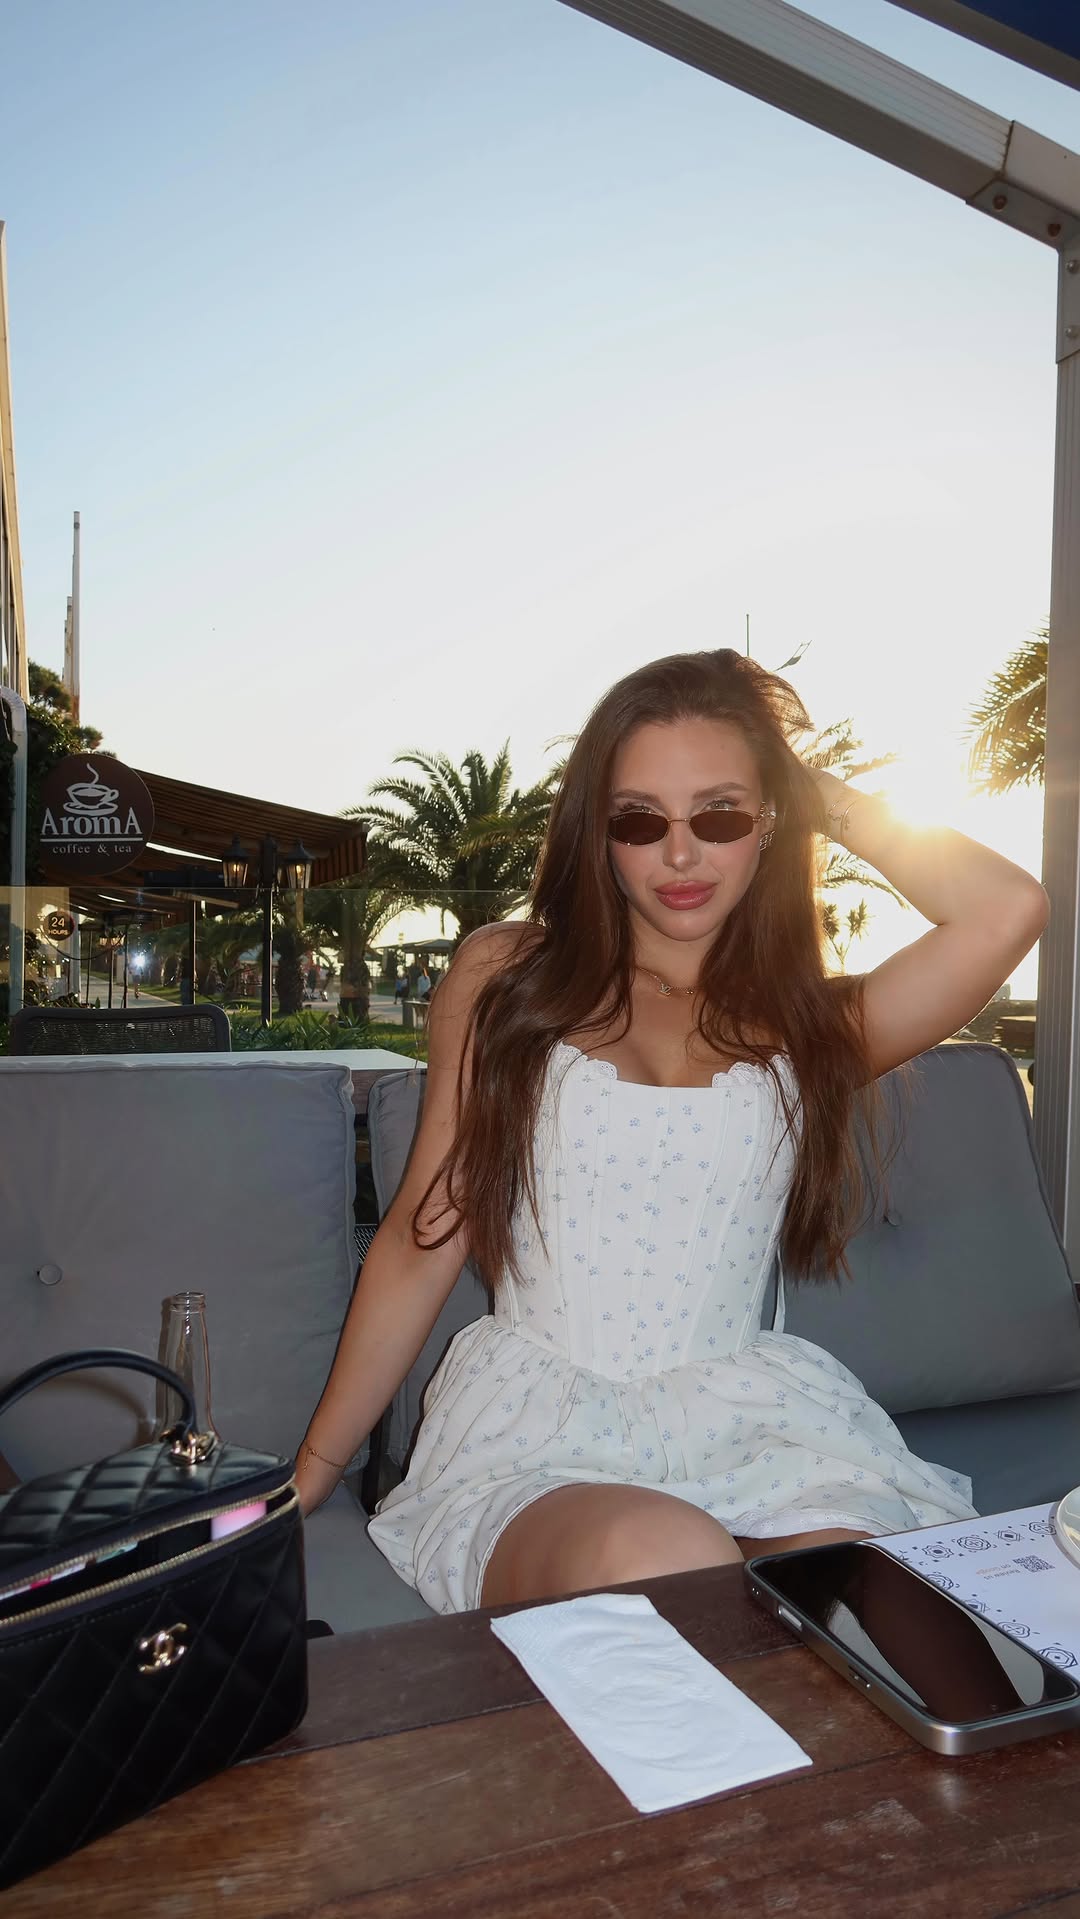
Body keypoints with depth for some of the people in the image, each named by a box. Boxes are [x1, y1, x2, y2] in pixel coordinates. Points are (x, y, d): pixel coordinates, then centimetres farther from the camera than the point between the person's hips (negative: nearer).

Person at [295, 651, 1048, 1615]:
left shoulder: (808, 1025, 9)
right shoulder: (505, 976, 9)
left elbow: (1009, 908, -9)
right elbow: (422, 1241, 9)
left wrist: (835, 802, 6)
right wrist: (304, 1480, 8)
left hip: (750, 1427, 2)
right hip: (535, 1427, -1)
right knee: (654, 1560, -34)